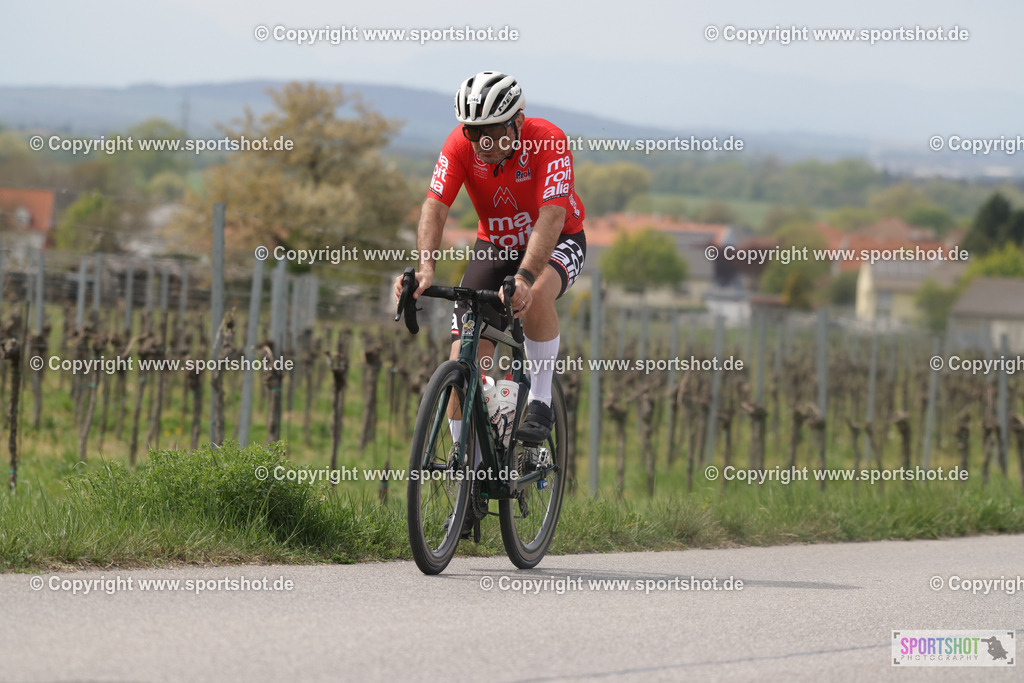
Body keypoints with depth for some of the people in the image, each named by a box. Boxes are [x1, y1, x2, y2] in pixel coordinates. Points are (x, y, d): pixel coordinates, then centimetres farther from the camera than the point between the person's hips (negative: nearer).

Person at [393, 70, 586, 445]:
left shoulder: (549, 141, -30)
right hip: (495, 245, 3)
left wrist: (524, 278, -56)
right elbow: (434, 209, -29)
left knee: (535, 295, -39)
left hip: (558, 243, -3)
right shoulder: (460, 145, -21)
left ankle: (540, 403, -19)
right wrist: (425, 268, -48)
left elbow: (551, 218, -41)